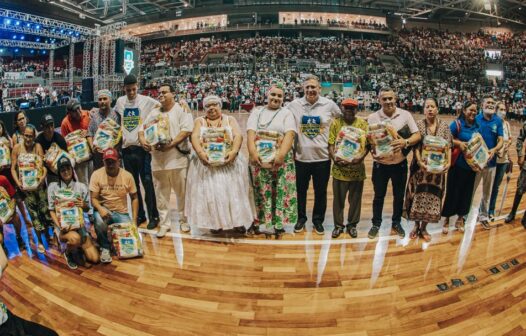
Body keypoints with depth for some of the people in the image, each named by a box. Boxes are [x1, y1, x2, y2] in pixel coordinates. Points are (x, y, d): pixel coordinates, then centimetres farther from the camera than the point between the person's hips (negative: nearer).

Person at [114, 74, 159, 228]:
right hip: (126, 148, 4)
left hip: (142, 148, -4)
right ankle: (139, 215, 22)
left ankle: (153, 215, 7)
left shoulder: (146, 101, -4)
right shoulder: (120, 102, 8)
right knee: (133, 184, 11)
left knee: (147, 182, -3)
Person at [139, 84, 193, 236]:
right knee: (161, 193, 7)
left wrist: (170, 145, -19)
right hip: (158, 159, 5)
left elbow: (186, 130, -11)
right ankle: (164, 223, 17)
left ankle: (184, 220, 21)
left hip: (177, 159, -4)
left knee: (182, 192, 5)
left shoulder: (181, 110, 2)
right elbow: (142, 130, 17)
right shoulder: (154, 113, 18)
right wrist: (144, 142, -5)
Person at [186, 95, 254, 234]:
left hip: (229, 161, 0)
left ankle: (237, 221, 8)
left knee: (233, 190, -1)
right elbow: (194, 137, -6)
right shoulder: (199, 121, 10)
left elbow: (238, 136, -5)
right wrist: (200, 152, -25)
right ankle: (215, 222, 8)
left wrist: (234, 151, -24)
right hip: (206, 162, 0)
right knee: (210, 191, -2)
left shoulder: (230, 120, 10)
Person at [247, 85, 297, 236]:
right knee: (259, 191, 3)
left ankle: (279, 223, 9)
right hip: (259, 158, 1)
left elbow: (289, 134, -8)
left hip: (281, 159, -1)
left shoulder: (286, 113, 7)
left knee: (281, 191, 0)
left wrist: (281, 155, -22)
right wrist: (252, 152, -18)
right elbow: (250, 133, -1)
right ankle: (257, 221, 14)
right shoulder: (257, 112, 13)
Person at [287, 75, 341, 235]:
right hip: (301, 157, 0)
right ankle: (301, 218, 30)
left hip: (322, 157, 0)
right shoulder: (294, 105, -2)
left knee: (321, 191, 11)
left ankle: (318, 220, 29)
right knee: (300, 190, 12)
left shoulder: (330, 105, -2)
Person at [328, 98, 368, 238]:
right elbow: (331, 143, -4)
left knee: (355, 199, 11)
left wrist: (361, 157, -18)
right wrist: (334, 157, -20)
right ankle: (338, 225, 26)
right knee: (338, 199, 9)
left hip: (357, 168, 1)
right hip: (340, 168, -1)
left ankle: (352, 224, 28)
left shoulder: (363, 123, 2)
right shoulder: (336, 123, -1)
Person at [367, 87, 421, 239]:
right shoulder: (373, 118, -6)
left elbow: (417, 135, -5)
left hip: (400, 164, 1)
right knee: (379, 196, 13)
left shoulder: (405, 115, -5)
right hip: (380, 164, -1)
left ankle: (397, 223, 35)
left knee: (399, 195, 16)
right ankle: (376, 224, 30)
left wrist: (405, 142, -25)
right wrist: (372, 152, -25)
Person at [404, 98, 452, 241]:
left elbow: (448, 146, 2)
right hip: (420, 166, -2)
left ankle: (424, 227, 21)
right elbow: (415, 146, -9)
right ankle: (416, 225, 21)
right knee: (418, 194, 3)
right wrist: (420, 161, -22)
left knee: (432, 195, 7)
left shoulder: (445, 126, 3)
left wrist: (449, 162, -11)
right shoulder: (418, 124, -3)